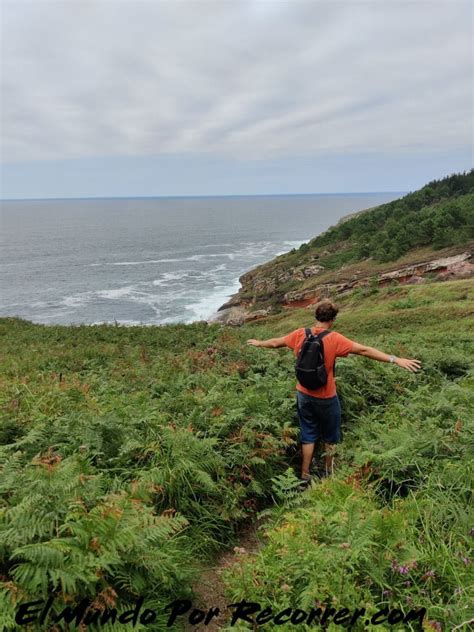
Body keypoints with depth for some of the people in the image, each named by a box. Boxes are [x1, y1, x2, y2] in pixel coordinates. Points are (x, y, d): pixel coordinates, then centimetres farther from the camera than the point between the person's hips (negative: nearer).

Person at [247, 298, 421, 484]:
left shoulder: (300, 334, -7)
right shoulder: (334, 339, -20)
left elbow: (275, 342, 8)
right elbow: (364, 350, -23)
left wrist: (259, 343, 27)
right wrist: (395, 360, -22)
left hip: (304, 394, 4)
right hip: (326, 398, -4)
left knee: (308, 436, 19)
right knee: (330, 437, 20)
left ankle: (305, 476, 25)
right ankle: (328, 473, 36)